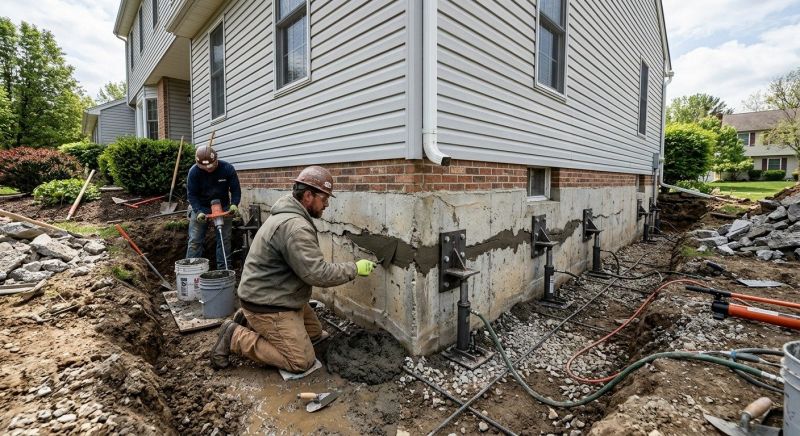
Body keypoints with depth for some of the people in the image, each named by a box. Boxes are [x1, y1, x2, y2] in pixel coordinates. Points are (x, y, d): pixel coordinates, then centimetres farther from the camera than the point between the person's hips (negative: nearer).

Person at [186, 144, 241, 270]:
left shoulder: (227, 168, -17)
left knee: (224, 240, 2)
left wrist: (234, 204, -28)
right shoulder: (193, 171, -17)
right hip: (200, 208, 0)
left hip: (223, 208, 1)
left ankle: (224, 269, 11)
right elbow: (191, 194, -13)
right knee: (194, 240, -2)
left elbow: (235, 189, -11)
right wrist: (199, 212, -26)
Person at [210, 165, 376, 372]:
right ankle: (236, 336, 0)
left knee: (315, 332, 18)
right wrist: (355, 268, -18)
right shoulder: (295, 227, -28)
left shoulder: (288, 215, 7)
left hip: (279, 295, 11)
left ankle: (251, 321, 17)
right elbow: (318, 274, -29)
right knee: (302, 361, -8)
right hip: (267, 305, -10)